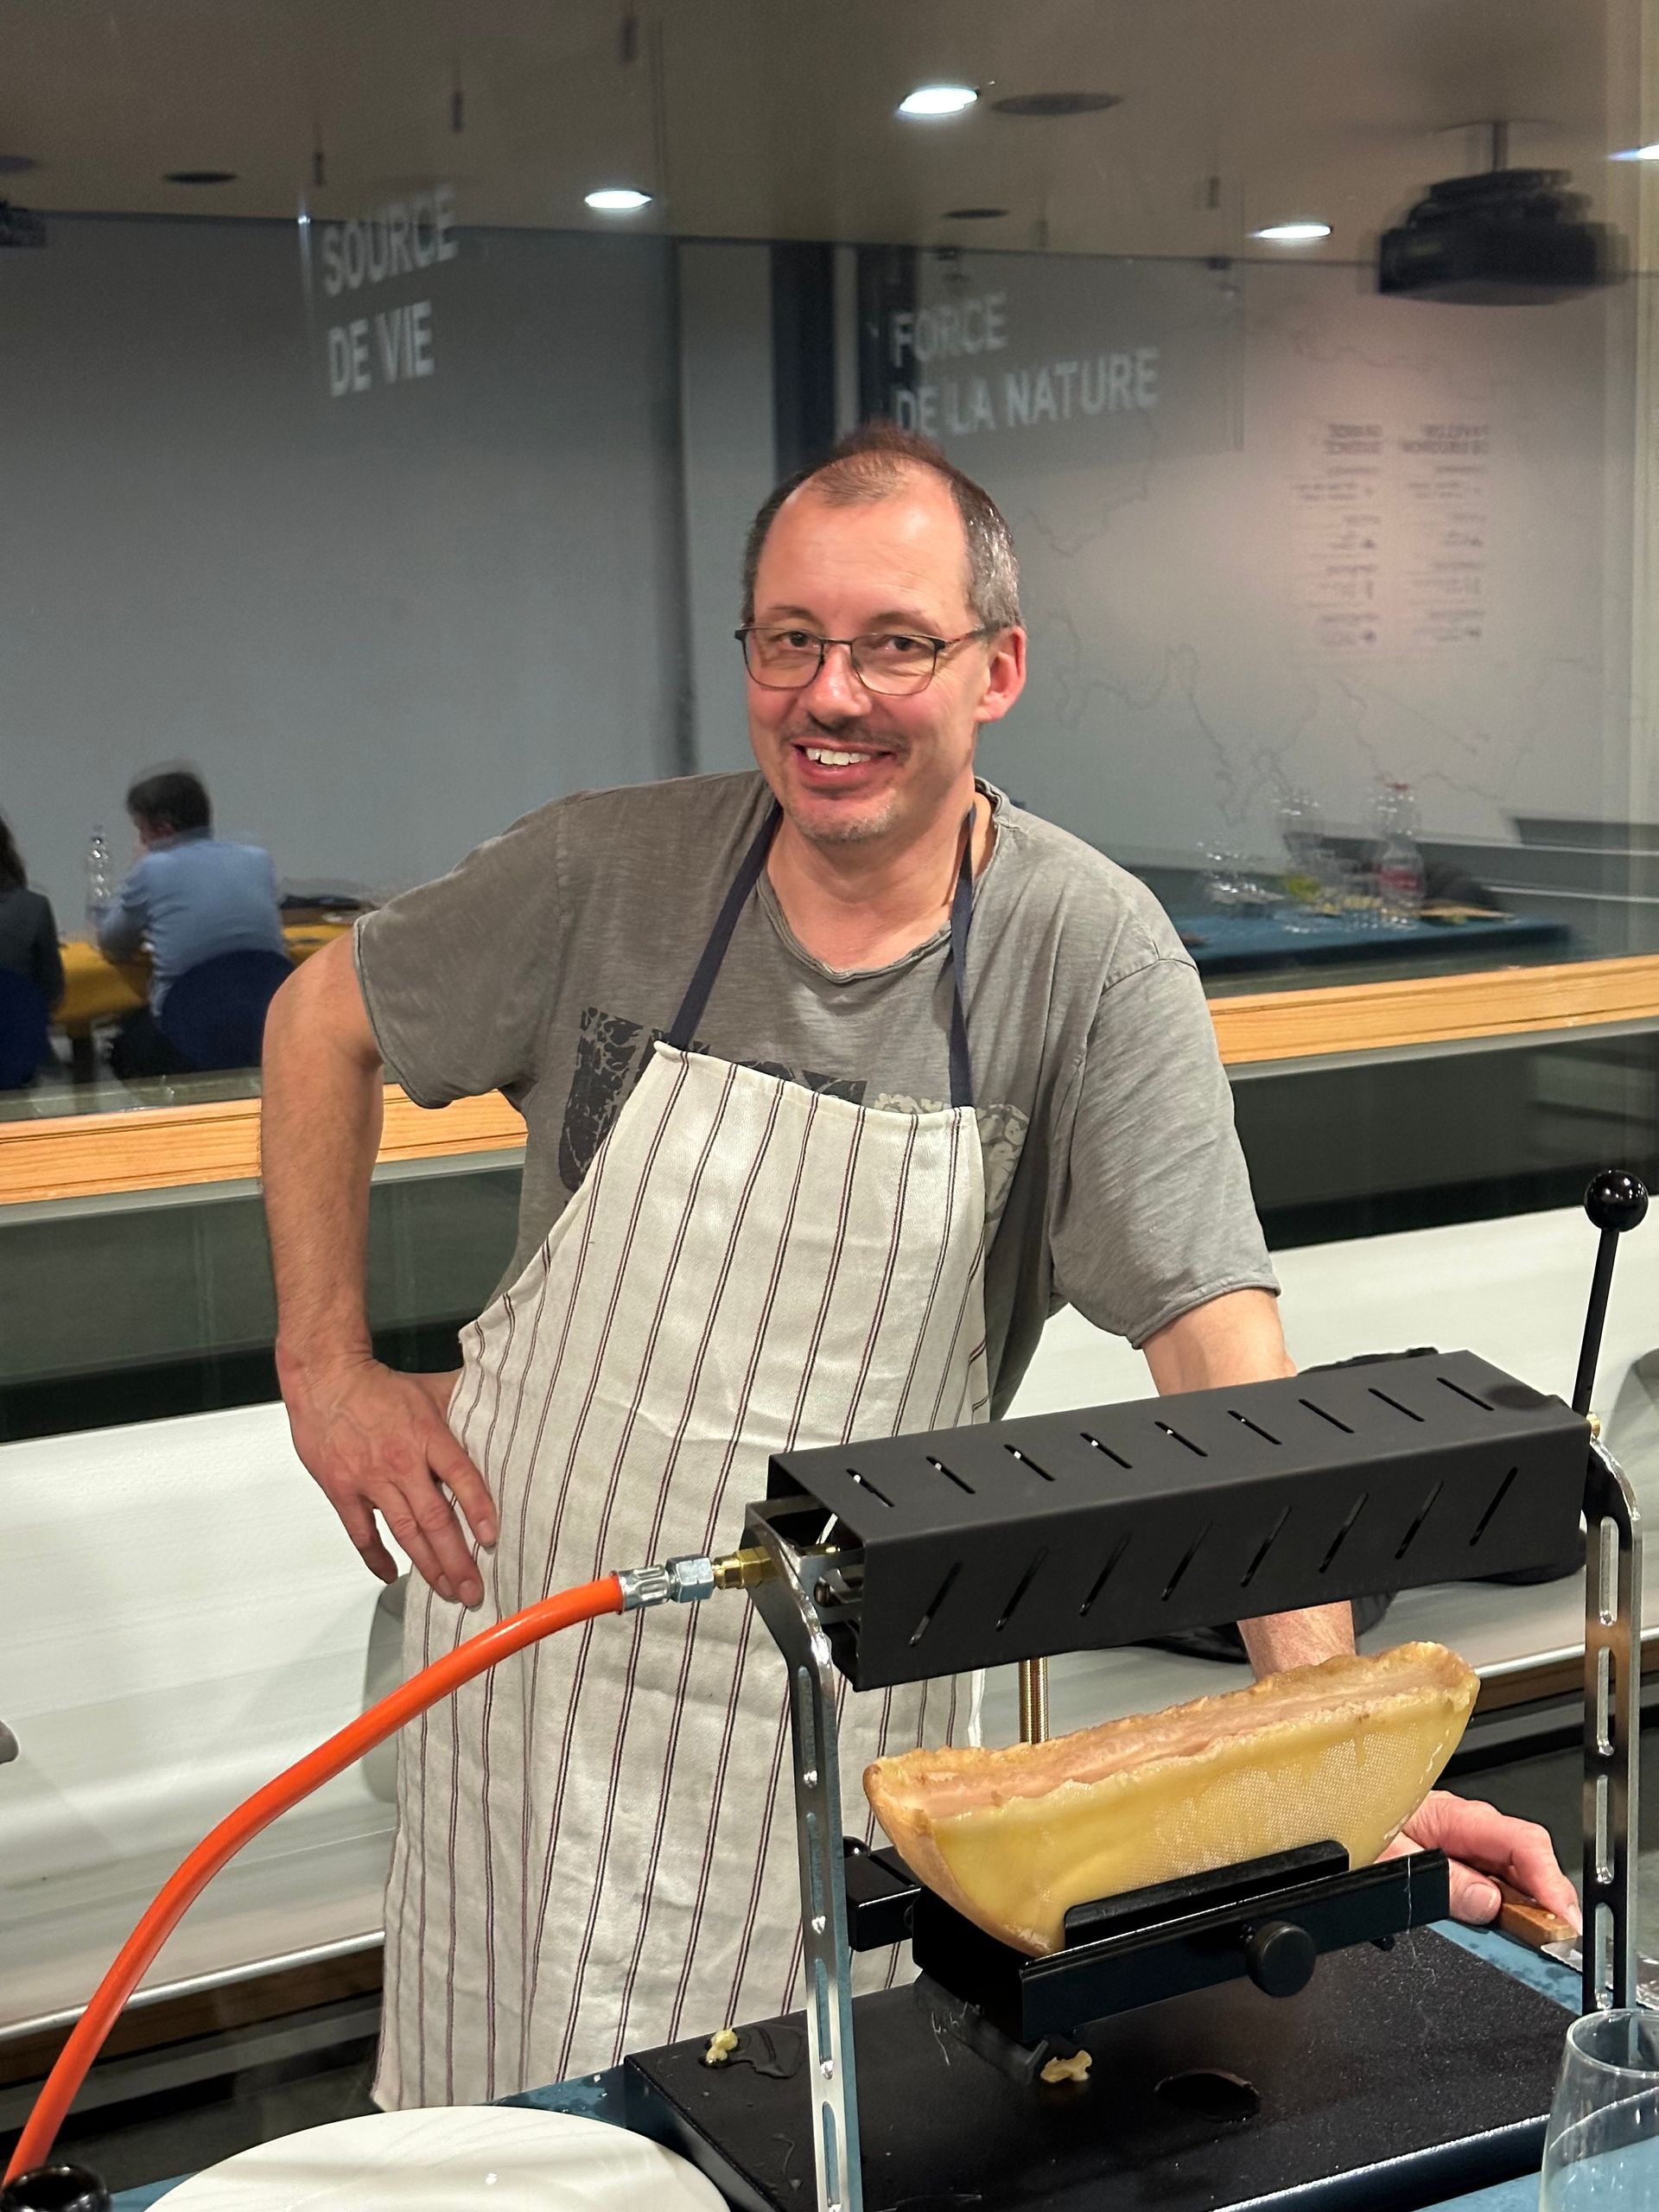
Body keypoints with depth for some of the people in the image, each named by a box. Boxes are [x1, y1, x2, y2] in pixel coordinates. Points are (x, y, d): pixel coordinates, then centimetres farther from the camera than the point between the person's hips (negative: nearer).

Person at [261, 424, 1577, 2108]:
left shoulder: (1087, 956, -15)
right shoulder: (605, 874, -10)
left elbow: (1222, 1353, -21)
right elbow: (325, 1018, 6)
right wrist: (328, 1368, -2)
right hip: (537, 1625, 2)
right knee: (499, 2150, 16)